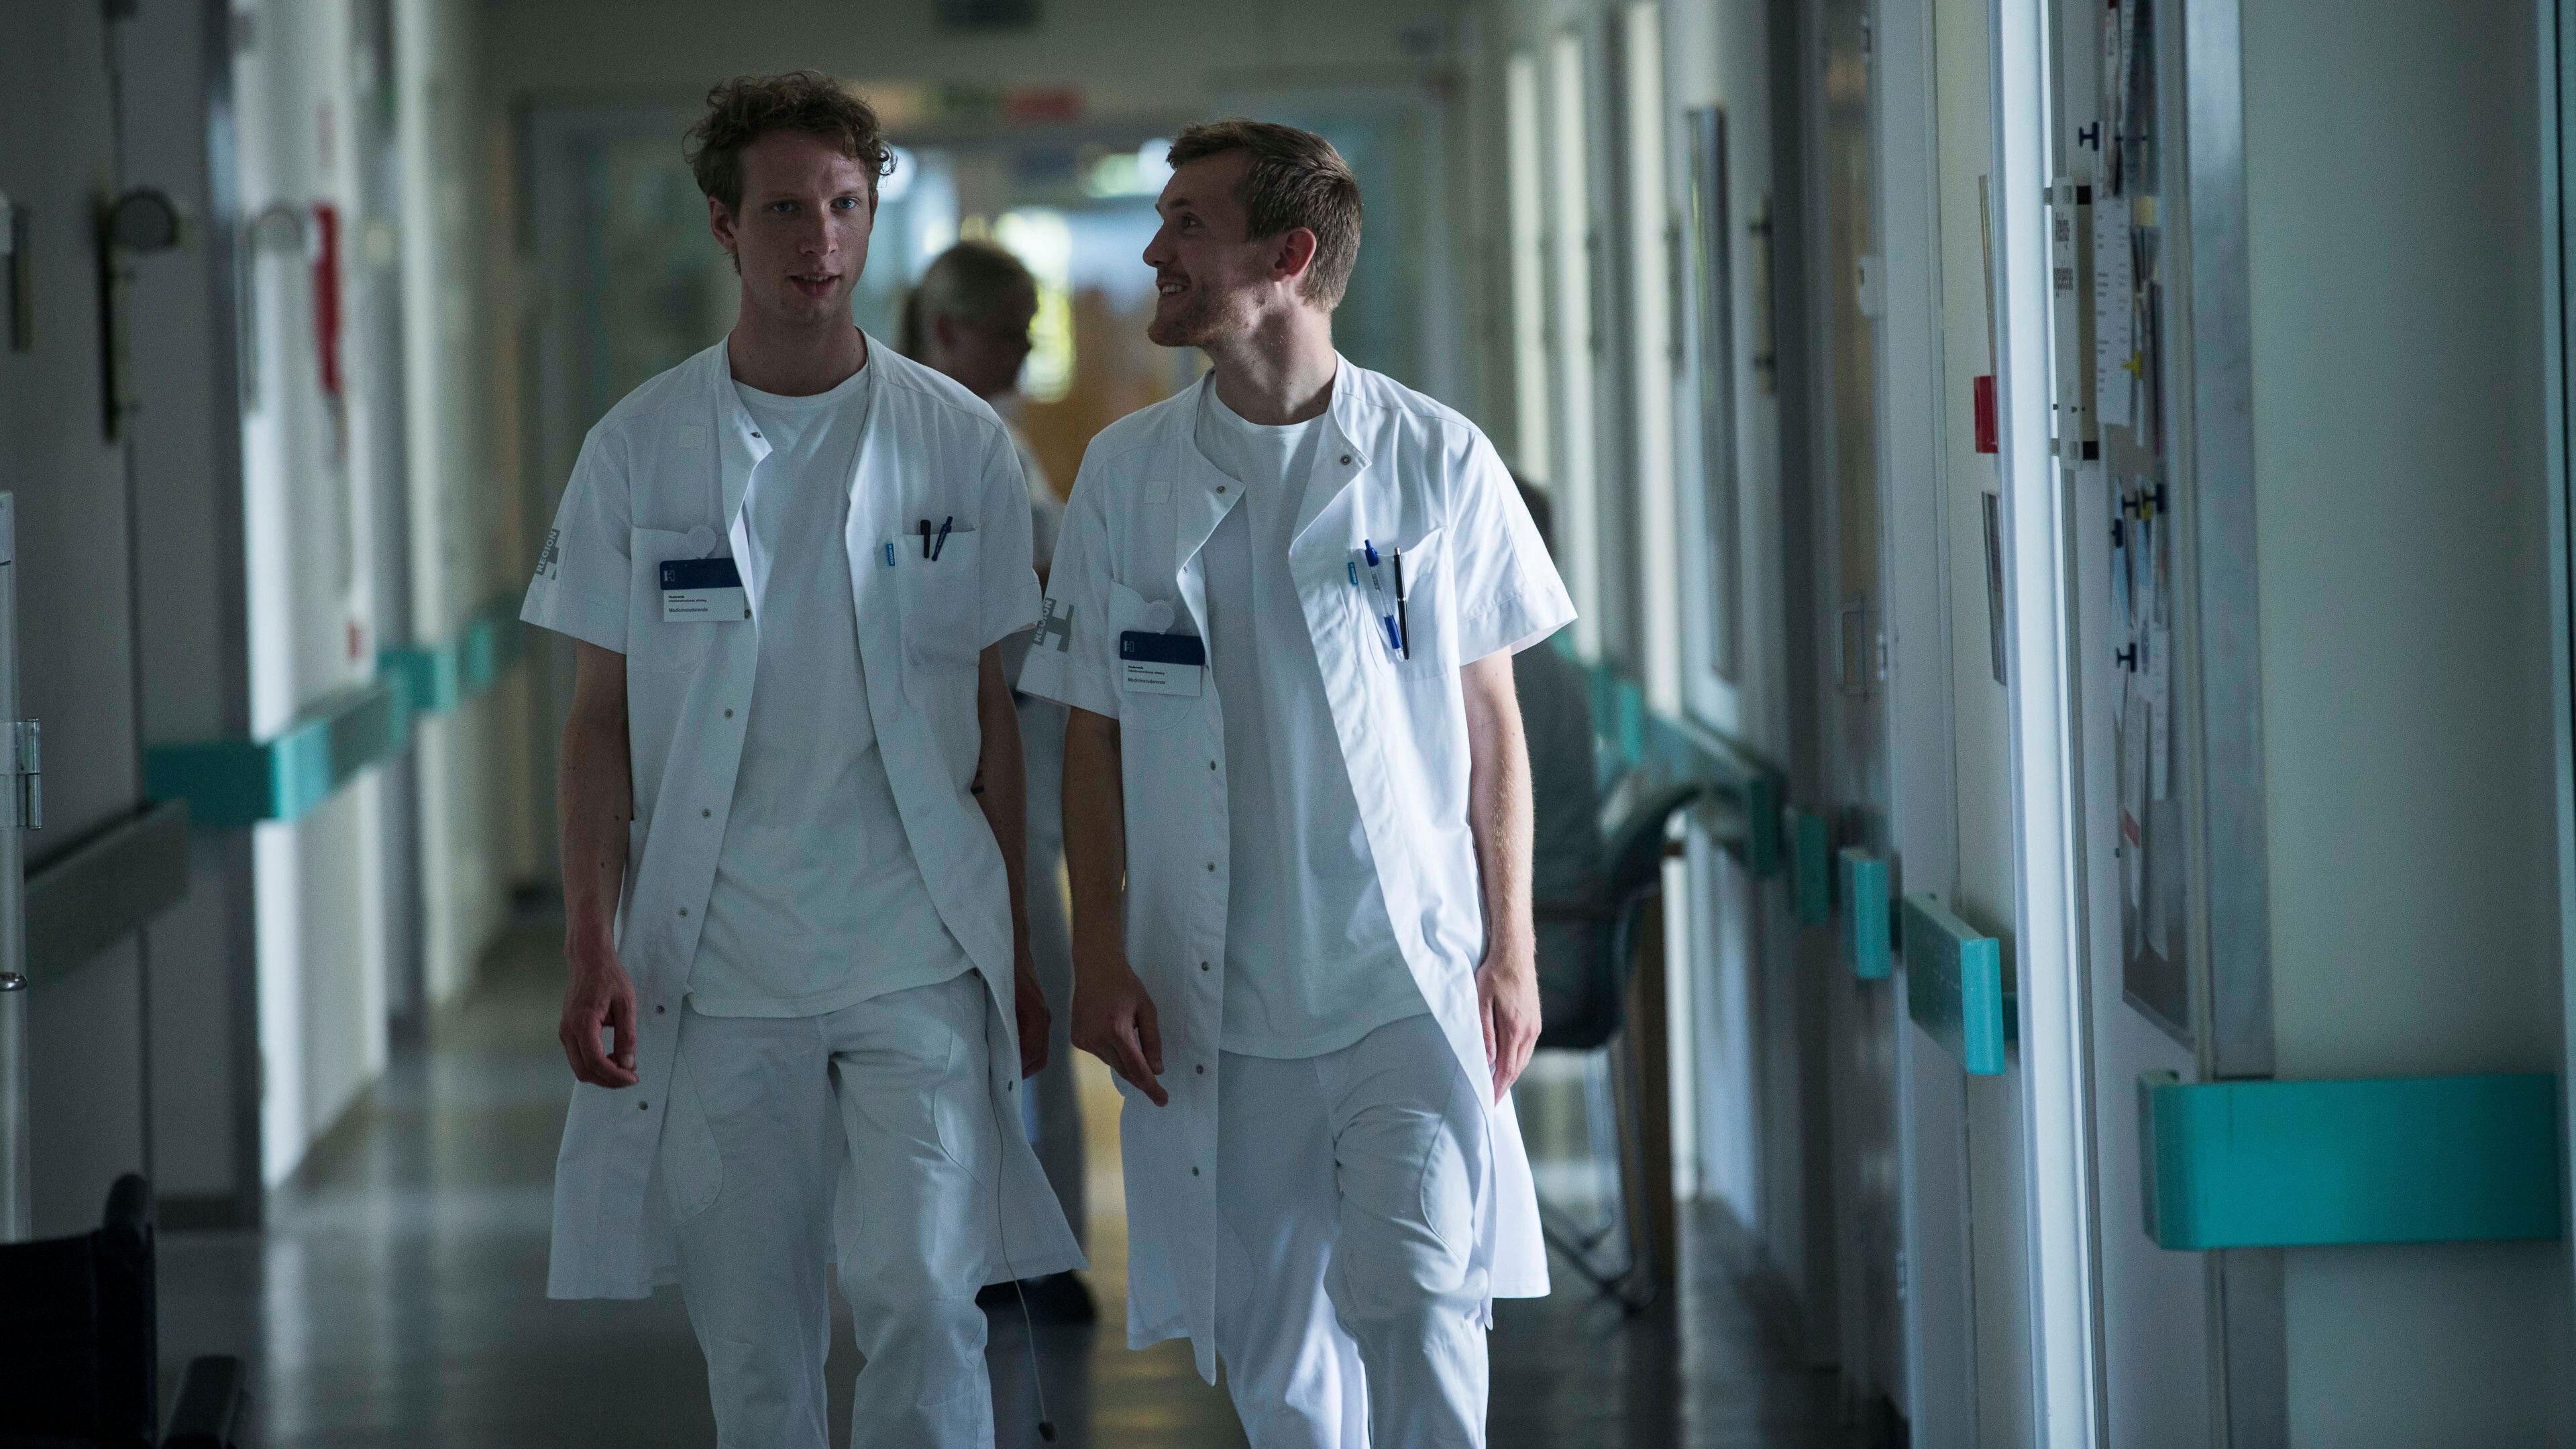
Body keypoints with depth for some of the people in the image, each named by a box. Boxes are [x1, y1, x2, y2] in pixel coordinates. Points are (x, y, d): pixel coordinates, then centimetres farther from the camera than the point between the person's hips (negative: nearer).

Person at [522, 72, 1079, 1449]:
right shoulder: (640, 448, 2)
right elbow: (601, 717, 5)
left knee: (922, 1300, -10)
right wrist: (592, 944, -4)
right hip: (717, 962, 1)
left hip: (921, 956, -1)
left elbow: (988, 708, 8)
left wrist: (1017, 947, 7)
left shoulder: (957, 442, 3)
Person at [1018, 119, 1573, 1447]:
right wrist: (1100, 960, 1)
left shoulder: (1437, 461, -1)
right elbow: (1093, 735, 8)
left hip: (1411, 973, -2)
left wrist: (1509, 952, 1)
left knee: (1418, 1299, -16)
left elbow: (1491, 722, 5)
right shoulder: (1127, 471, 4)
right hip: (1215, 990, 2)